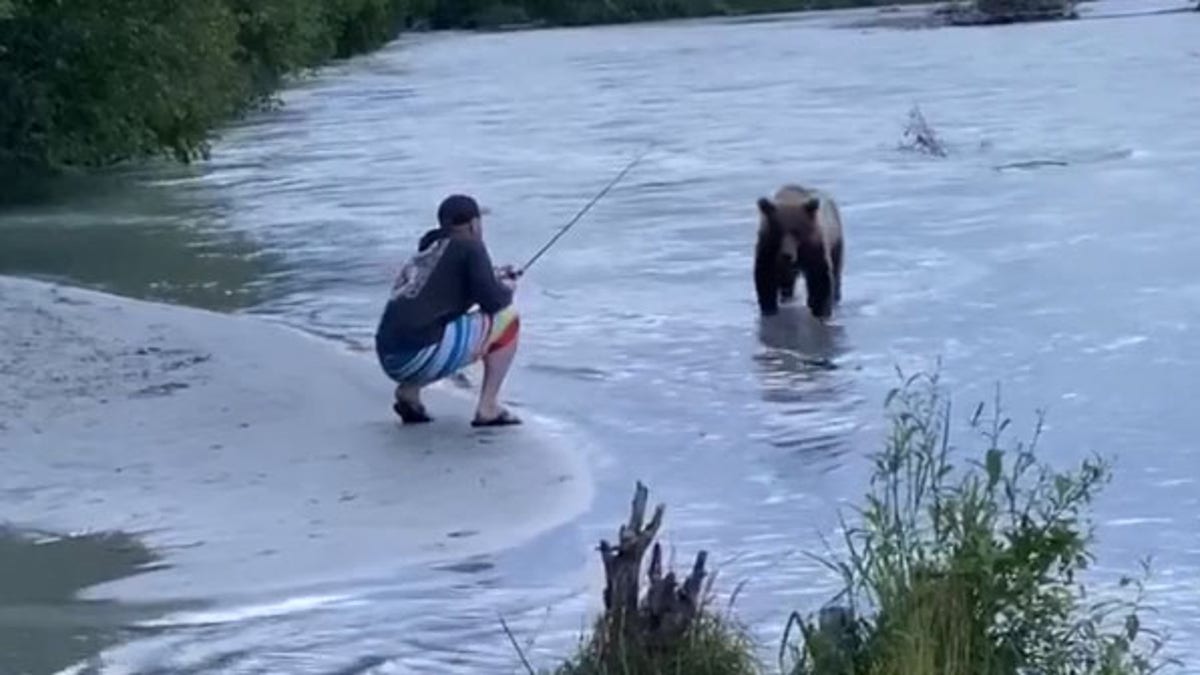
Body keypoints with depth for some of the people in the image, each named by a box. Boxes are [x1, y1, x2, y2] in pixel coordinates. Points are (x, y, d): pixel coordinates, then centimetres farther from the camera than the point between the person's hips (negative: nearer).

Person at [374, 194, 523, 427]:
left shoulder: (425, 254, 24)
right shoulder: (469, 248, 1)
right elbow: (492, 302, -6)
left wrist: (491, 277, 40)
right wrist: (507, 289, 16)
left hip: (390, 359, 8)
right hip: (421, 354, -8)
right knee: (507, 319, 8)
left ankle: (409, 389, 12)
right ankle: (488, 408, 3)